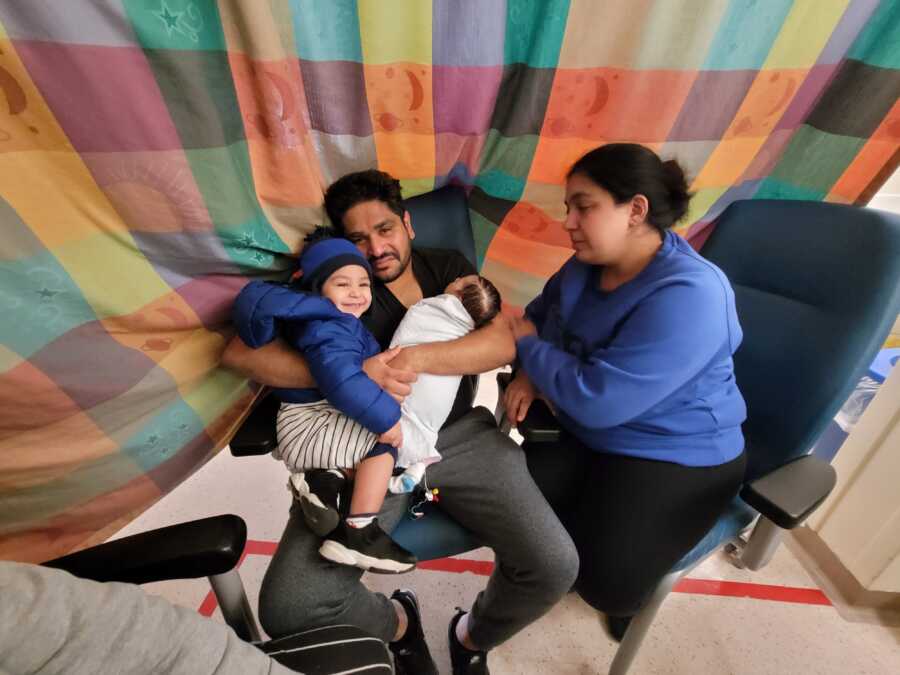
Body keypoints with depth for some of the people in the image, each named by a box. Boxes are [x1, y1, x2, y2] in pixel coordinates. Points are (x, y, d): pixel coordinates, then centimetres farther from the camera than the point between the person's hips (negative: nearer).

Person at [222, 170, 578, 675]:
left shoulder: (449, 267, 11)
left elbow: (503, 343, -3)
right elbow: (240, 353, -6)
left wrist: (421, 358, -21)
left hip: (460, 435, 2)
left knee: (555, 565, -14)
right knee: (288, 610, -17)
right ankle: (397, 624, 19)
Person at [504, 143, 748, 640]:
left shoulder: (688, 297, -30)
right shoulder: (587, 264, -4)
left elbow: (594, 399, -33)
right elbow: (540, 314, 11)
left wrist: (529, 345, -17)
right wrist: (529, 374, -10)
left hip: (675, 456, -6)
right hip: (583, 434, 7)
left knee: (606, 582, -15)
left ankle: (629, 590, 23)